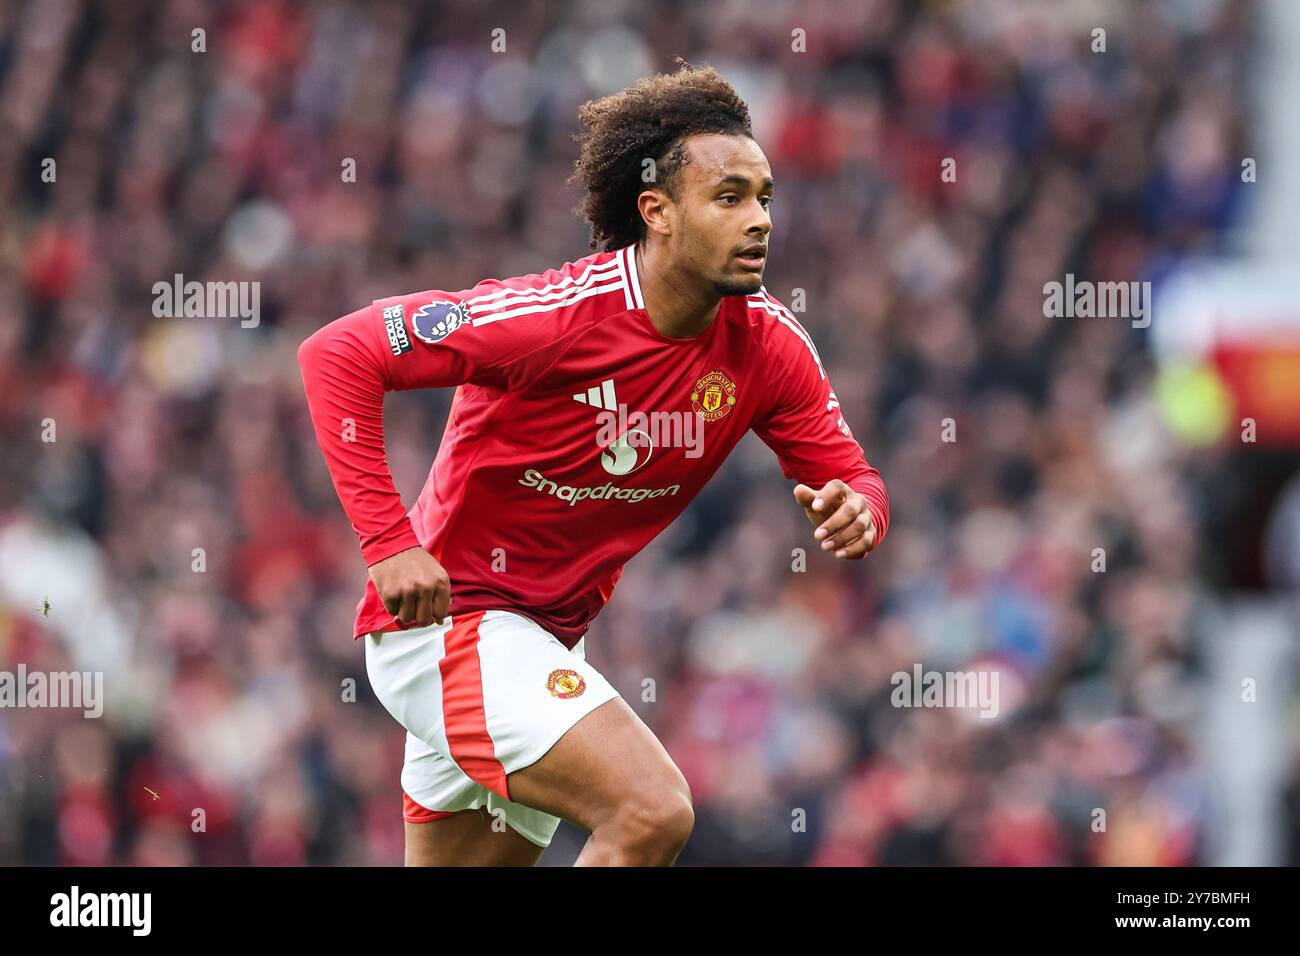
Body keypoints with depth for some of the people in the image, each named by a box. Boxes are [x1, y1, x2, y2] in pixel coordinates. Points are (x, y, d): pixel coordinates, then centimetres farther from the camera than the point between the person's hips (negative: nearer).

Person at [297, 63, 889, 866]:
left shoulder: (768, 343, -5)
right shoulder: (562, 315, -24)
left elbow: (852, 478, 4)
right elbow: (338, 354, -22)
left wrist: (856, 511, -23)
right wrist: (388, 544, -28)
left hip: (549, 639, 8)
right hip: (445, 615, -8)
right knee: (654, 811, -25)